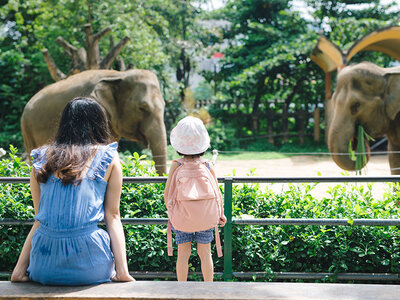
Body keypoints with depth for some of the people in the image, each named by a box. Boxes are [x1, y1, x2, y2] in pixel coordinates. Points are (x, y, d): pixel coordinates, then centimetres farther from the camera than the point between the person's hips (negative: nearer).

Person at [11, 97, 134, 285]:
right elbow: (112, 217, 1)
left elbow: (39, 219, 12)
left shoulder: (41, 159, 13)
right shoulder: (109, 158, 5)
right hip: (88, 268, -3)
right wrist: (122, 271, 0)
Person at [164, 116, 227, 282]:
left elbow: (167, 193, -7)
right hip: (204, 216, 1)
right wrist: (221, 214, 13)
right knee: (205, 254, 10)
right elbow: (217, 192, -2)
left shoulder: (176, 165, -9)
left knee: (183, 254, 7)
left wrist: (170, 212, 11)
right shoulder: (207, 165, -6)